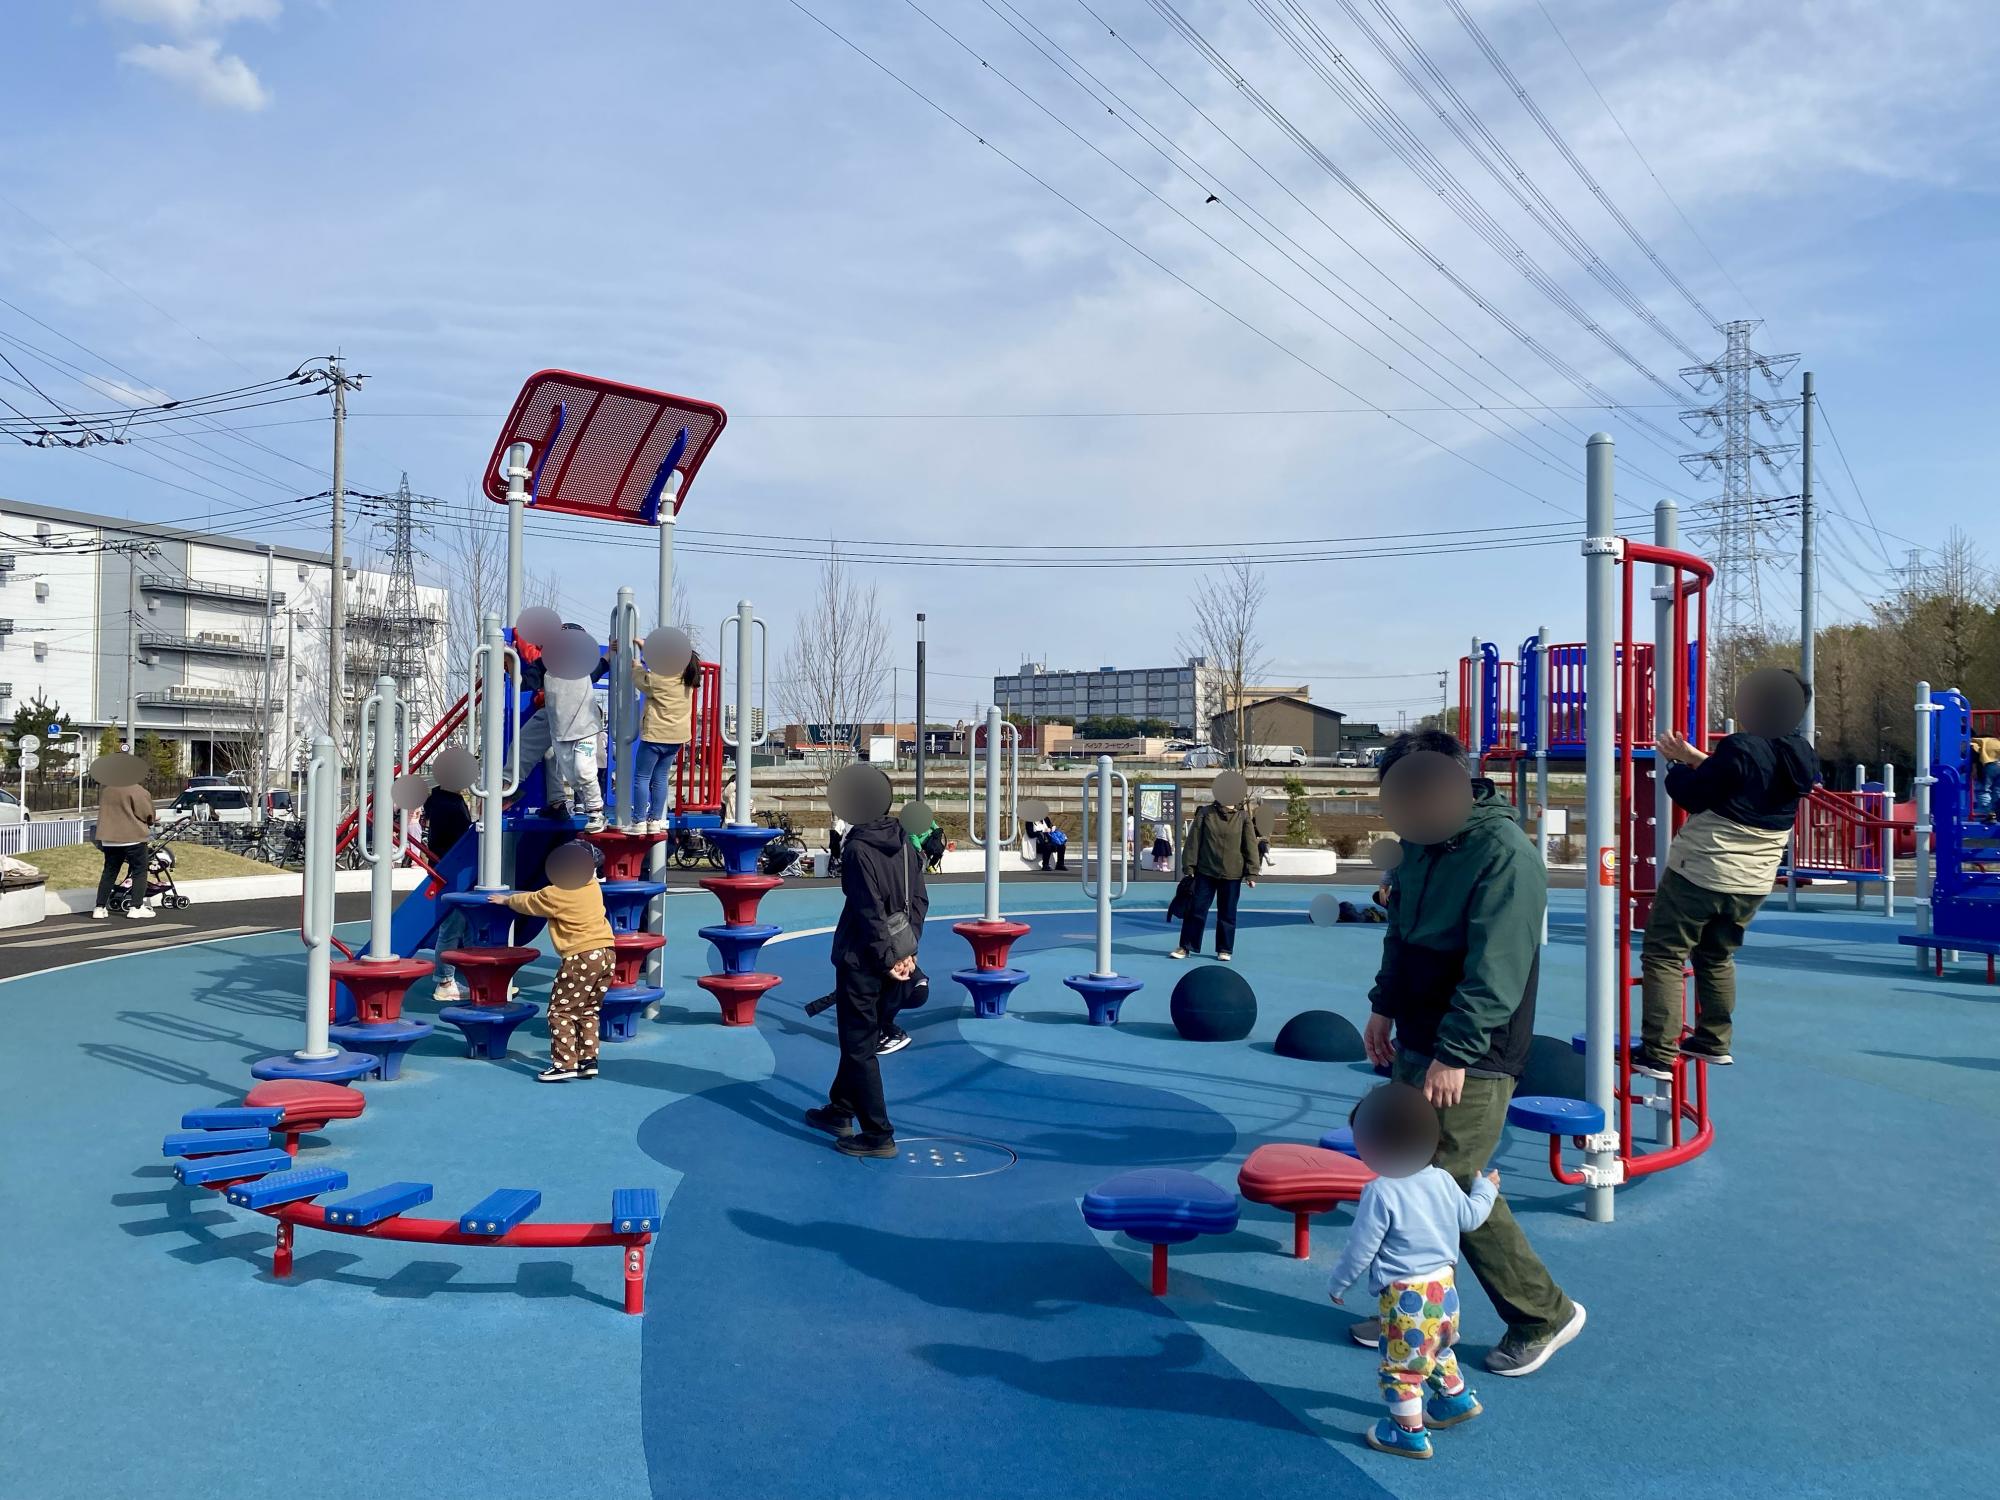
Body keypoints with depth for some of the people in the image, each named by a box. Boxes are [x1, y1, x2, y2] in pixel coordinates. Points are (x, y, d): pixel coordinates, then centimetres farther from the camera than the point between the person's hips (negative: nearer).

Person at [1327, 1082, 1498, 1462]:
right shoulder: (1443, 1180, -2)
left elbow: (1361, 1250, -18)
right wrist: (1485, 1189, 34)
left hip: (1405, 1296, -8)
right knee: (1437, 1349, 31)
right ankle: (1457, 1398, 47)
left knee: (1401, 1364, 6)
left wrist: (1337, 1283, -1)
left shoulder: (1380, 1193, -23)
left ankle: (1409, 1433, 14)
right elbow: (1470, 1218, 14)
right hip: (1444, 1286, 8)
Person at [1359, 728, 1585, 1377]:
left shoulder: (1504, 853, -20)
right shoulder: (1420, 843, 7)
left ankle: (1543, 1315, 15)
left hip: (1471, 1061, -8)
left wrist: (1455, 1054, -23)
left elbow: (1495, 969, -23)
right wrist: (1385, 1006, 14)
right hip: (1416, 1046, 8)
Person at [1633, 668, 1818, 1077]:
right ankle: (1714, 1042, 32)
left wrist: (1677, 767, 4)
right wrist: (1695, 759, 19)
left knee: (1663, 957, -2)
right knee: (1718, 958, 25)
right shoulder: (1801, 758, 4)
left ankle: (1658, 1053, -5)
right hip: (1753, 882, 8)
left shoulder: (1740, 749, -22)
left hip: (1699, 874, -8)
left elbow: (1694, 796, -14)